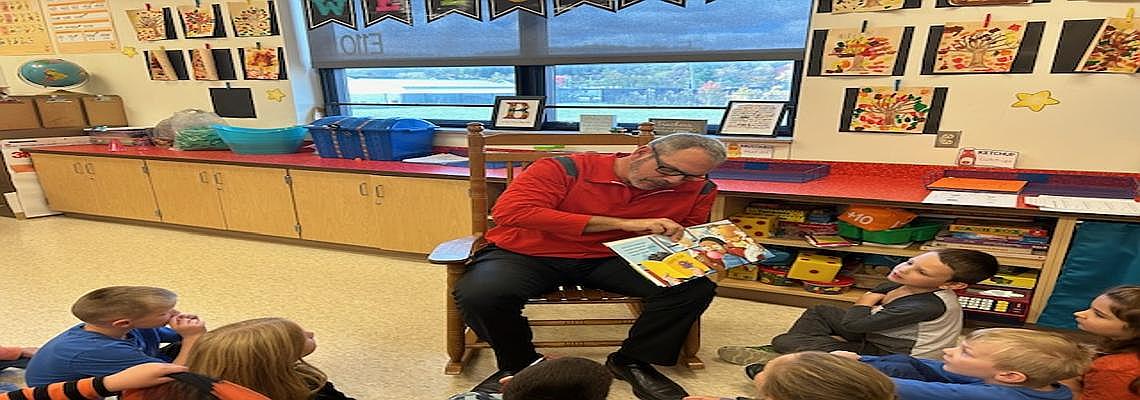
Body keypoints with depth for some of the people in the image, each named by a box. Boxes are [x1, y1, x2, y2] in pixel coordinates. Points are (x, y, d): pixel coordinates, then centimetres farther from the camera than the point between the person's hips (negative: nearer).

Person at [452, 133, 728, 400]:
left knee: (696, 285, -16)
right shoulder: (564, 170, -17)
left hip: (610, 260, 3)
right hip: (527, 256, -2)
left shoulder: (697, 190, -1)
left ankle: (631, 361, 5)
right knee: (479, 295, -30)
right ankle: (519, 364, 3)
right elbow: (510, 212, -29)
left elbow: (691, 233, 18)